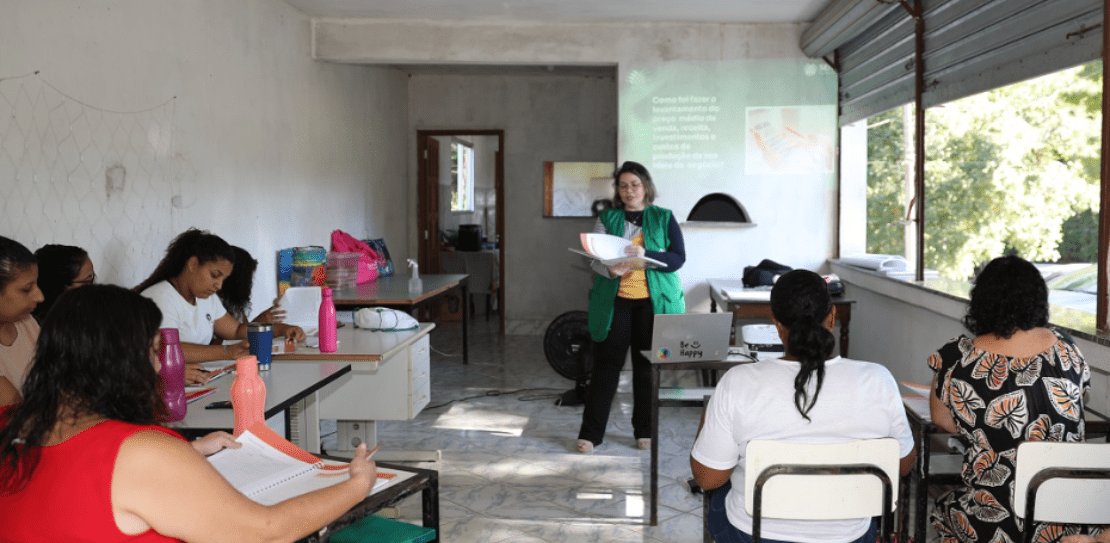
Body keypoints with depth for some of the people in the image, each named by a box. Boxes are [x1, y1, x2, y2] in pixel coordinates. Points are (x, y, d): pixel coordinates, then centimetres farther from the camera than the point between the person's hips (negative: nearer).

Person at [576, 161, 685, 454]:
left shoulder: (664, 218, 7)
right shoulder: (607, 218, 8)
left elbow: (678, 258, -3)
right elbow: (595, 258, -1)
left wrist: (645, 254, -19)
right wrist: (611, 270, -23)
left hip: (653, 301, 0)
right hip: (614, 301, 0)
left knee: (647, 368, 6)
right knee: (605, 366, -1)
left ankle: (644, 431, 20)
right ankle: (590, 433, 5)